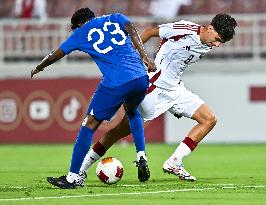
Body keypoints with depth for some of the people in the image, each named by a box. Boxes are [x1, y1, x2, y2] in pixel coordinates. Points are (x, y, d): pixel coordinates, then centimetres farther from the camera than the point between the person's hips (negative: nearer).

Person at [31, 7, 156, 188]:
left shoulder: (81, 34, 17)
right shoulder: (115, 18, 22)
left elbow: (54, 56, 25)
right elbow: (131, 29, 1)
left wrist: (37, 69, 43)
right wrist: (144, 57, -7)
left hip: (115, 84, -4)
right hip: (140, 78, 4)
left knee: (90, 124, 4)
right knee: (132, 111, 34)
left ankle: (73, 177, 3)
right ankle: (142, 157, 20)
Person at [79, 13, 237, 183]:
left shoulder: (208, 45, 2)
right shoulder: (185, 30, -20)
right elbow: (150, 32, -9)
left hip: (176, 89, 8)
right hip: (155, 87, -7)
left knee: (210, 119, -4)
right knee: (123, 129, -5)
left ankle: (173, 163, -6)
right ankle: (81, 168, 6)